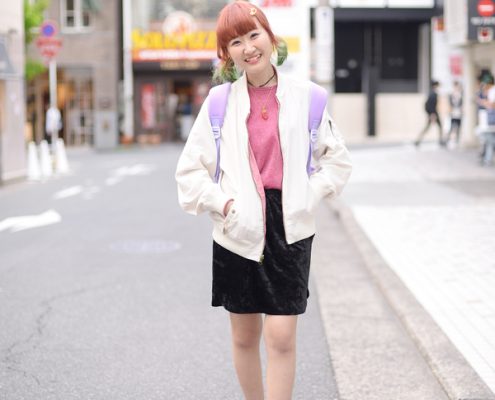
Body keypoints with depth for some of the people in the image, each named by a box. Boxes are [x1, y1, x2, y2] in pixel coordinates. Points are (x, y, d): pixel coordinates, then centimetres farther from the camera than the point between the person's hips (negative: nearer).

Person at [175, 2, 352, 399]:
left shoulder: (305, 97, 0)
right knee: (245, 336, 12)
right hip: (238, 229, 1)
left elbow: (337, 159, 11)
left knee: (281, 336, -8)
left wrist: (308, 195, -2)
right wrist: (223, 202, -8)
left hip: (290, 228, -1)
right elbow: (190, 170, 6)